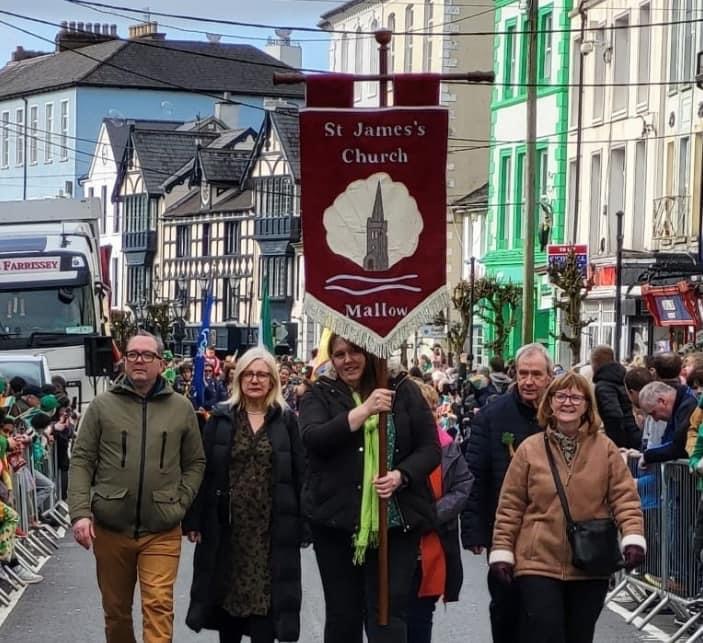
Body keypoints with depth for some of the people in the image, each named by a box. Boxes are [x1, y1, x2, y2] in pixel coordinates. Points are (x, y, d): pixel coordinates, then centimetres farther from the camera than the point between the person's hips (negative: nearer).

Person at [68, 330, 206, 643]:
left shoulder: (182, 408, 5)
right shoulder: (102, 406, 2)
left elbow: (195, 463, 10)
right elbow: (81, 462, 1)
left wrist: (180, 503, -4)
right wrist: (80, 513, -10)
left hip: (162, 532, -1)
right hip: (109, 528, 1)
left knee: (158, 606, -10)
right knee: (115, 608, 12)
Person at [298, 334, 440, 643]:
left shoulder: (403, 390, 5)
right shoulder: (320, 395, 4)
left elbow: (430, 448, 3)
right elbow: (313, 438, -15)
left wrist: (400, 476, -15)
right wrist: (364, 411, -22)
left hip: (395, 523, -1)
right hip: (336, 522, 1)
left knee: (389, 615, -6)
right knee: (342, 615, 11)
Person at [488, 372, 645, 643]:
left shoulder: (605, 449, 2)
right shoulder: (529, 449, 0)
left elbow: (624, 498, 0)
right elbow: (510, 506, 2)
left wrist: (633, 537, -15)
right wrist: (502, 551, -1)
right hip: (538, 564, -1)